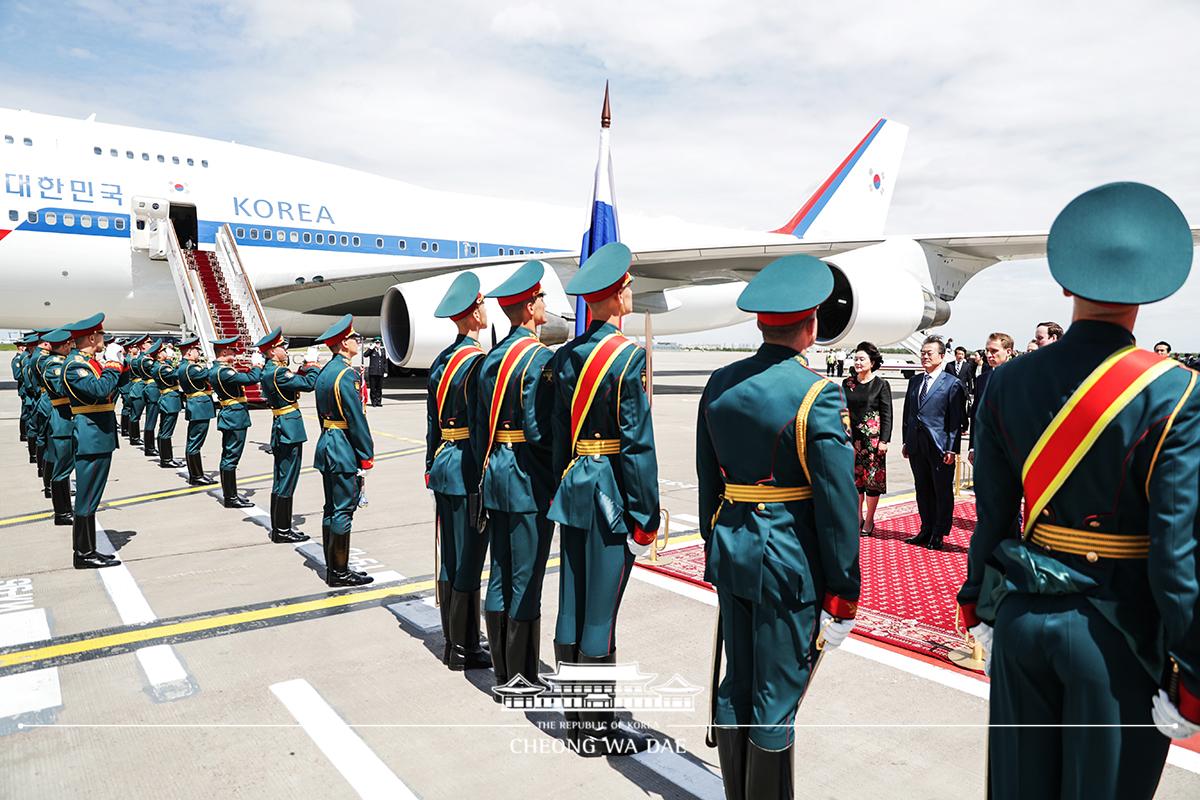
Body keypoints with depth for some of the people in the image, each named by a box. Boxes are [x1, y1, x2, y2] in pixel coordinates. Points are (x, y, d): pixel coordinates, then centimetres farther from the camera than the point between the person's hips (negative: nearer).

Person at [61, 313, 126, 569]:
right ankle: (84, 554, 4)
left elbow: (119, 384, 22)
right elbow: (101, 390, -28)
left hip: (101, 436, 10)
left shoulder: (91, 362, 14)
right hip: (91, 438, -10)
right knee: (88, 498, -3)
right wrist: (113, 362, -17)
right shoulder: (75, 364, -14)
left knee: (90, 498, 14)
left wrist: (119, 362, 7)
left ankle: (86, 550, 22)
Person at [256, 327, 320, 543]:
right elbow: (309, 384, -20)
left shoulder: (269, 370, 13)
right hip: (290, 430, -10)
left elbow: (296, 382, 20)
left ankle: (278, 527, 23)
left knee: (280, 480, 15)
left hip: (281, 428, 10)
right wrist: (312, 363, -7)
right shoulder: (277, 372, -18)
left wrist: (305, 366, 9)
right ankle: (283, 531, 3)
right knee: (287, 480, -3)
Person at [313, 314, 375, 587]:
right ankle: (340, 572, 4)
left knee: (332, 508, 13)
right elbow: (356, 418, -18)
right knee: (343, 510, -3)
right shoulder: (345, 374, -16)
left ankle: (332, 567, 21)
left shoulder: (325, 371, 13)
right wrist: (367, 456, -13)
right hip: (345, 449, -10)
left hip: (327, 444, 10)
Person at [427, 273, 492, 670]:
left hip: (443, 464, 9)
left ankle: (453, 642, 26)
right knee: (469, 561, 1)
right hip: (468, 469, -9)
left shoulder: (441, 360, 12)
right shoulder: (477, 361, -15)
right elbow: (481, 425, -18)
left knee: (450, 559, 14)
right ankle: (464, 650, 12)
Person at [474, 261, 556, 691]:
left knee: (500, 576, 13)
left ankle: (503, 673, 24)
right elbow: (539, 429, -20)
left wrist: (487, 469, 20)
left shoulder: (492, 357, 12)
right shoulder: (538, 356, -14)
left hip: (495, 474, 8)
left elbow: (480, 428, 14)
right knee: (526, 582, 0)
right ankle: (522, 679, 11)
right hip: (529, 479, -8)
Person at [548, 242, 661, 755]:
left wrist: (564, 488, 16)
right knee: (601, 610, 1)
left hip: (574, 487, 7)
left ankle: (575, 717, 28)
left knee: (572, 602, 13)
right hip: (612, 492, -7)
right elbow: (637, 443, -15)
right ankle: (596, 729, 15)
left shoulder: (566, 356, 7)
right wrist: (645, 517, -11)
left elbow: (559, 432, 10)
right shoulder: (630, 356, -13)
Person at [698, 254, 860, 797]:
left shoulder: (720, 384, 2)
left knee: (735, 684, 18)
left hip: (731, 548, 6)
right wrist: (843, 592, -5)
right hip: (790, 561, -6)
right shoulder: (817, 395, -15)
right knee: (776, 697, 8)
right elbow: (837, 502, -13)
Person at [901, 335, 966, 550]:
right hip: (917, 447, 6)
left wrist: (952, 449, -14)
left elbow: (956, 420, -9)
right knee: (922, 490, 14)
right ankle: (926, 530, 26)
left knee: (942, 492, 5)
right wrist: (906, 442, 11)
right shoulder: (914, 380, 12)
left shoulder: (952, 384, -6)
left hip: (940, 447, -6)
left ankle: (938, 534, 16)